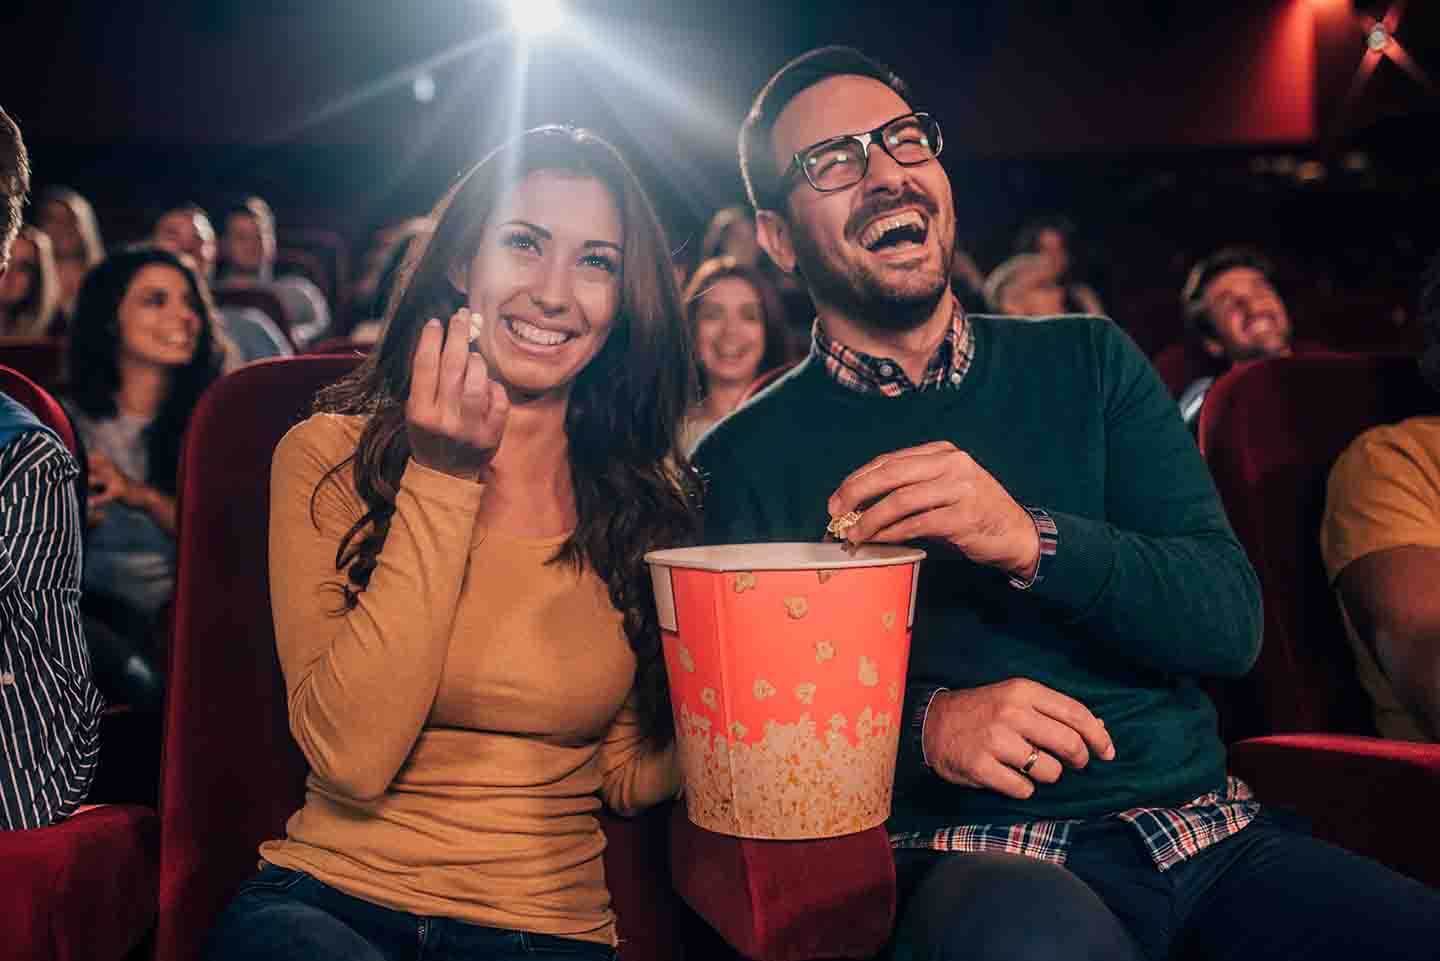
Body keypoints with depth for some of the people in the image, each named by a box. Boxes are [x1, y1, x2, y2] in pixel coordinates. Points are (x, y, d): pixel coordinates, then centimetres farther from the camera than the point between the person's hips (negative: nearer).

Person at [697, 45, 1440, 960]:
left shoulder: (1090, 362, 11)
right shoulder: (750, 458, 3)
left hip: (1206, 828, 4)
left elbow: (1232, 623, 1)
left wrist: (1029, 541, -18)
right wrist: (924, 725, -19)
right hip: (967, 857, -3)